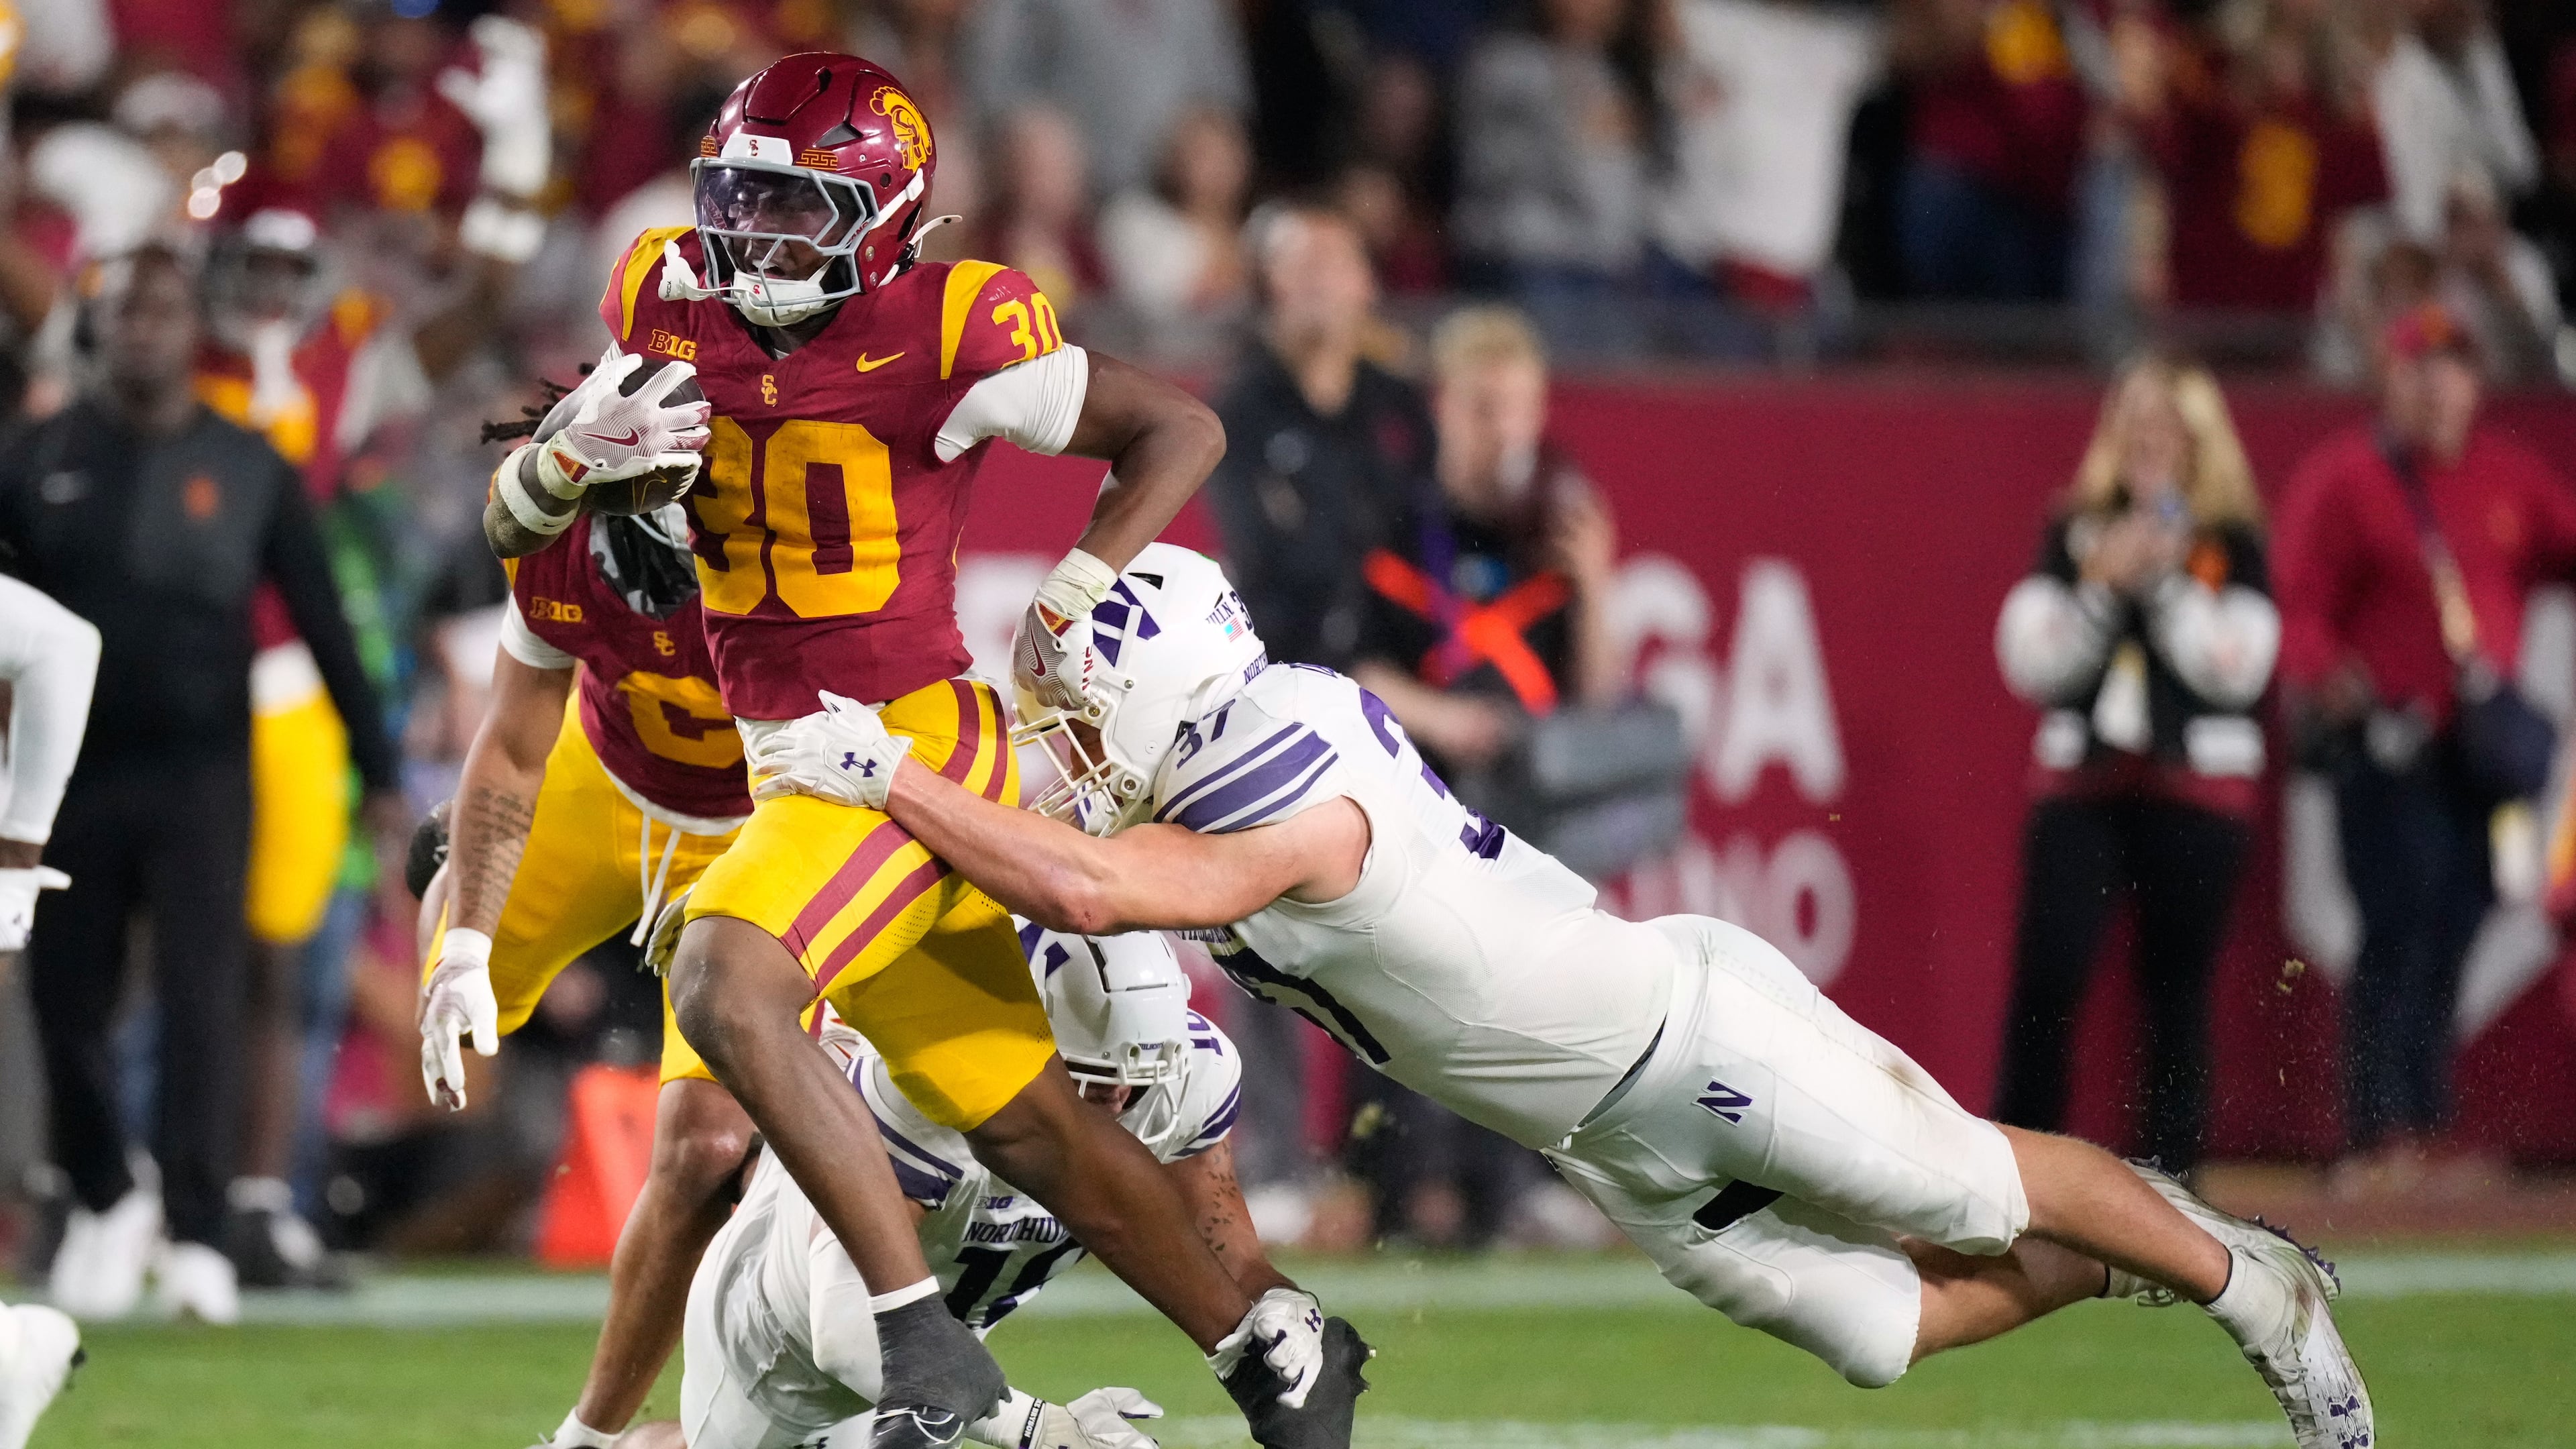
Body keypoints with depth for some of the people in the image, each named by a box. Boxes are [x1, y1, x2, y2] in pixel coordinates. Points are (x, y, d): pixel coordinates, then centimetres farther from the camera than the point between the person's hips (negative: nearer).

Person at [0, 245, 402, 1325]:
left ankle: (197, 1236, -12)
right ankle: (104, 1201, 28)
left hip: (200, 779, -1)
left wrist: (377, 773, 3)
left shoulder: (247, 471, 3)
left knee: (200, 1002, -11)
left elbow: (322, 626, 5)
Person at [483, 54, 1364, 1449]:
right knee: (1025, 1123, 11)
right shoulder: (672, 315, 3)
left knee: (726, 989, -28)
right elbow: (508, 520, 6)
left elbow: (1177, 429, -3)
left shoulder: (944, 333, -13)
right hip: (786, 756, 7)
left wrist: (1076, 593, -13)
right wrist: (578, 453, -16)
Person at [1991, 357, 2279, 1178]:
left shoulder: (2231, 544, 4)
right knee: (2046, 977, -10)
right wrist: (2101, 586, -9)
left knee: (2176, 991, -1)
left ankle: (2170, 1165, 7)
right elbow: (2032, 663, 3)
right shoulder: (2076, 533, 10)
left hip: (2198, 793, -1)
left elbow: (2237, 668, -8)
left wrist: (2164, 583, -12)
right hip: (2081, 785, 1)